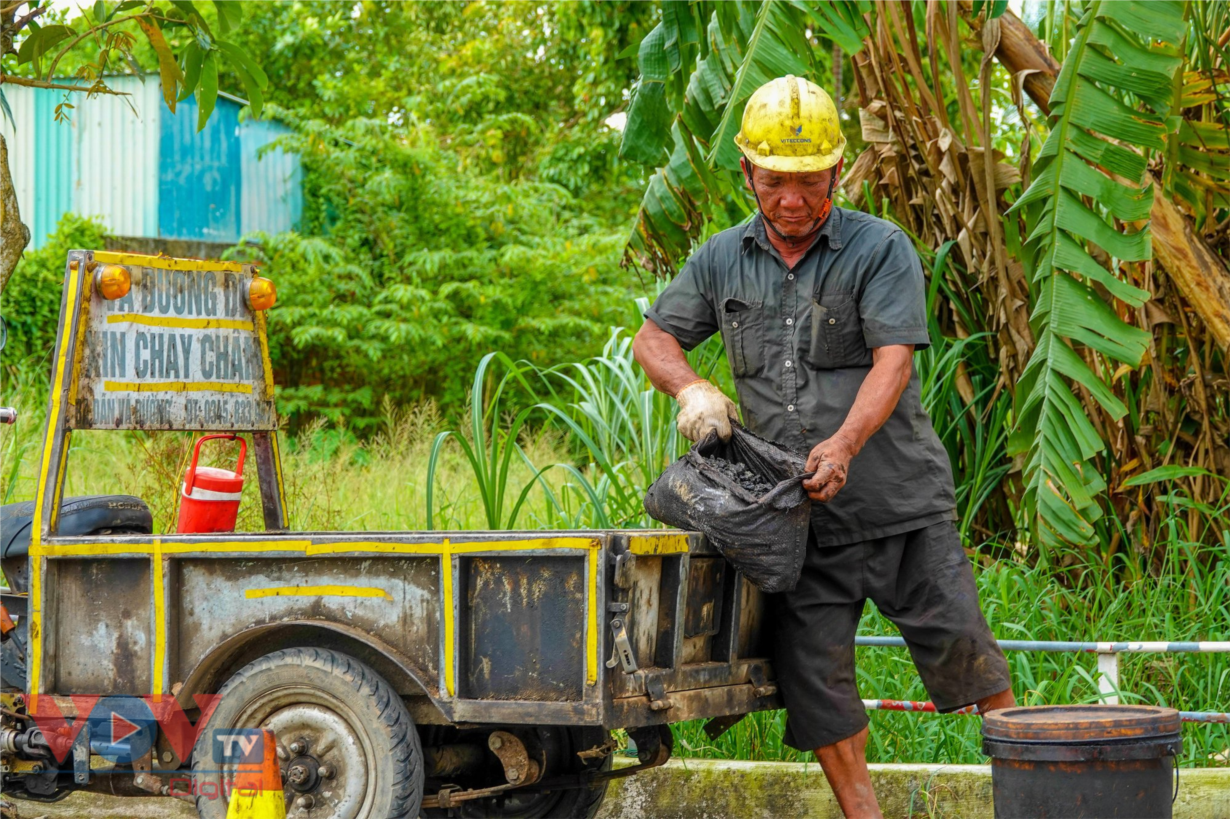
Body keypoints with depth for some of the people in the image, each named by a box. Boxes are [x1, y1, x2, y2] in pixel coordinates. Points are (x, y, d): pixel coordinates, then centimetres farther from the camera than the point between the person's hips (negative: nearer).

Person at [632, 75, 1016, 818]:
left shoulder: (881, 249, -4)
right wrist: (693, 390, -6)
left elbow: (894, 361, -15)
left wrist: (846, 441, -32)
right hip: (798, 516, 3)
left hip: (902, 503, -3)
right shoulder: (722, 261, 9)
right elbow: (654, 337, 16)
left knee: (961, 649, -5)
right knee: (814, 676, 2)